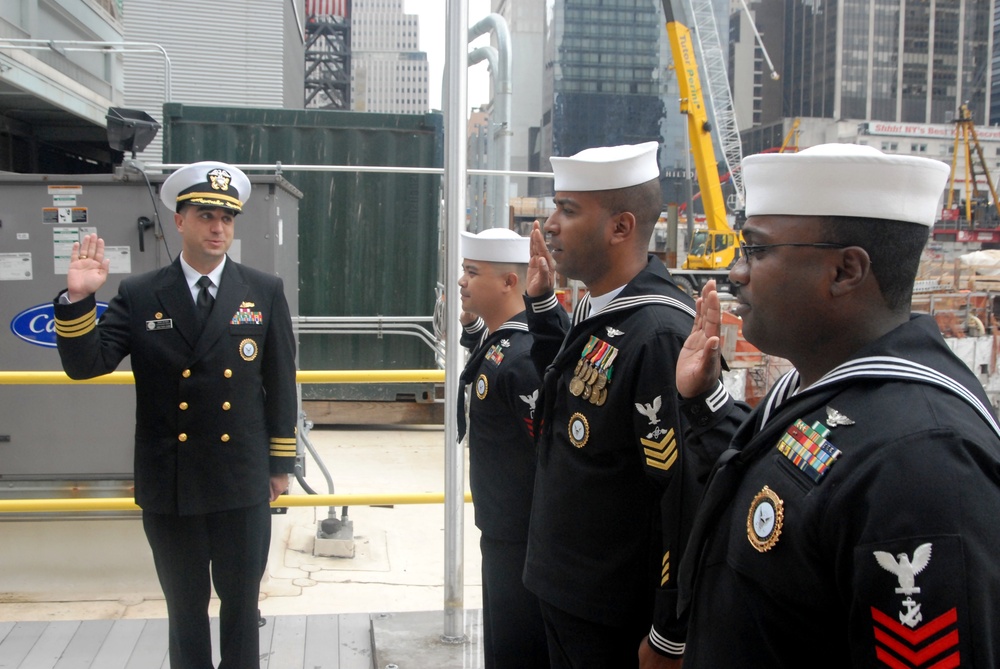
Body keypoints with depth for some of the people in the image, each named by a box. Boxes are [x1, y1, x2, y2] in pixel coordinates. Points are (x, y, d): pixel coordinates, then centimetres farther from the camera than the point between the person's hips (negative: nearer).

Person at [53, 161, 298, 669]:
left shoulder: (264, 292, 0)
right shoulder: (138, 296, -1)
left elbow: (280, 381, 2)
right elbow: (84, 364, -6)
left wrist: (281, 462, 3)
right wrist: (77, 298, -22)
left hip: (243, 484, 0)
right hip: (169, 487, 0)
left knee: (241, 601, 14)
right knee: (186, 607, 16)